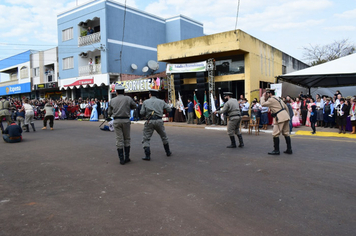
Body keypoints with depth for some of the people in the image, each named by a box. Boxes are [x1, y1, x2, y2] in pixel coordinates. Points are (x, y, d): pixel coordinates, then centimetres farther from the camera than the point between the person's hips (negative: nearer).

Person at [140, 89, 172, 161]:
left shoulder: (145, 102, 5)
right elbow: (169, 109, 8)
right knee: (164, 137, 21)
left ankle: (147, 155, -2)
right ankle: (168, 152, 31)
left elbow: (142, 113, 0)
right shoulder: (161, 101, 8)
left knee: (146, 139, 6)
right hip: (159, 121, 2)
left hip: (149, 121, -2)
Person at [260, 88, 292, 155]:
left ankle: (276, 150, -2)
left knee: (275, 134, -4)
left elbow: (263, 104, -8)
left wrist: (263, 97, 6)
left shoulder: (271, 99, -7)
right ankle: (289, 149, 14)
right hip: (285, 117, 10)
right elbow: (286, 107, 23)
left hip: (280, 118, -10)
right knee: (286, 133, 12)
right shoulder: (278, 98, 21)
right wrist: (288, 116, 26)